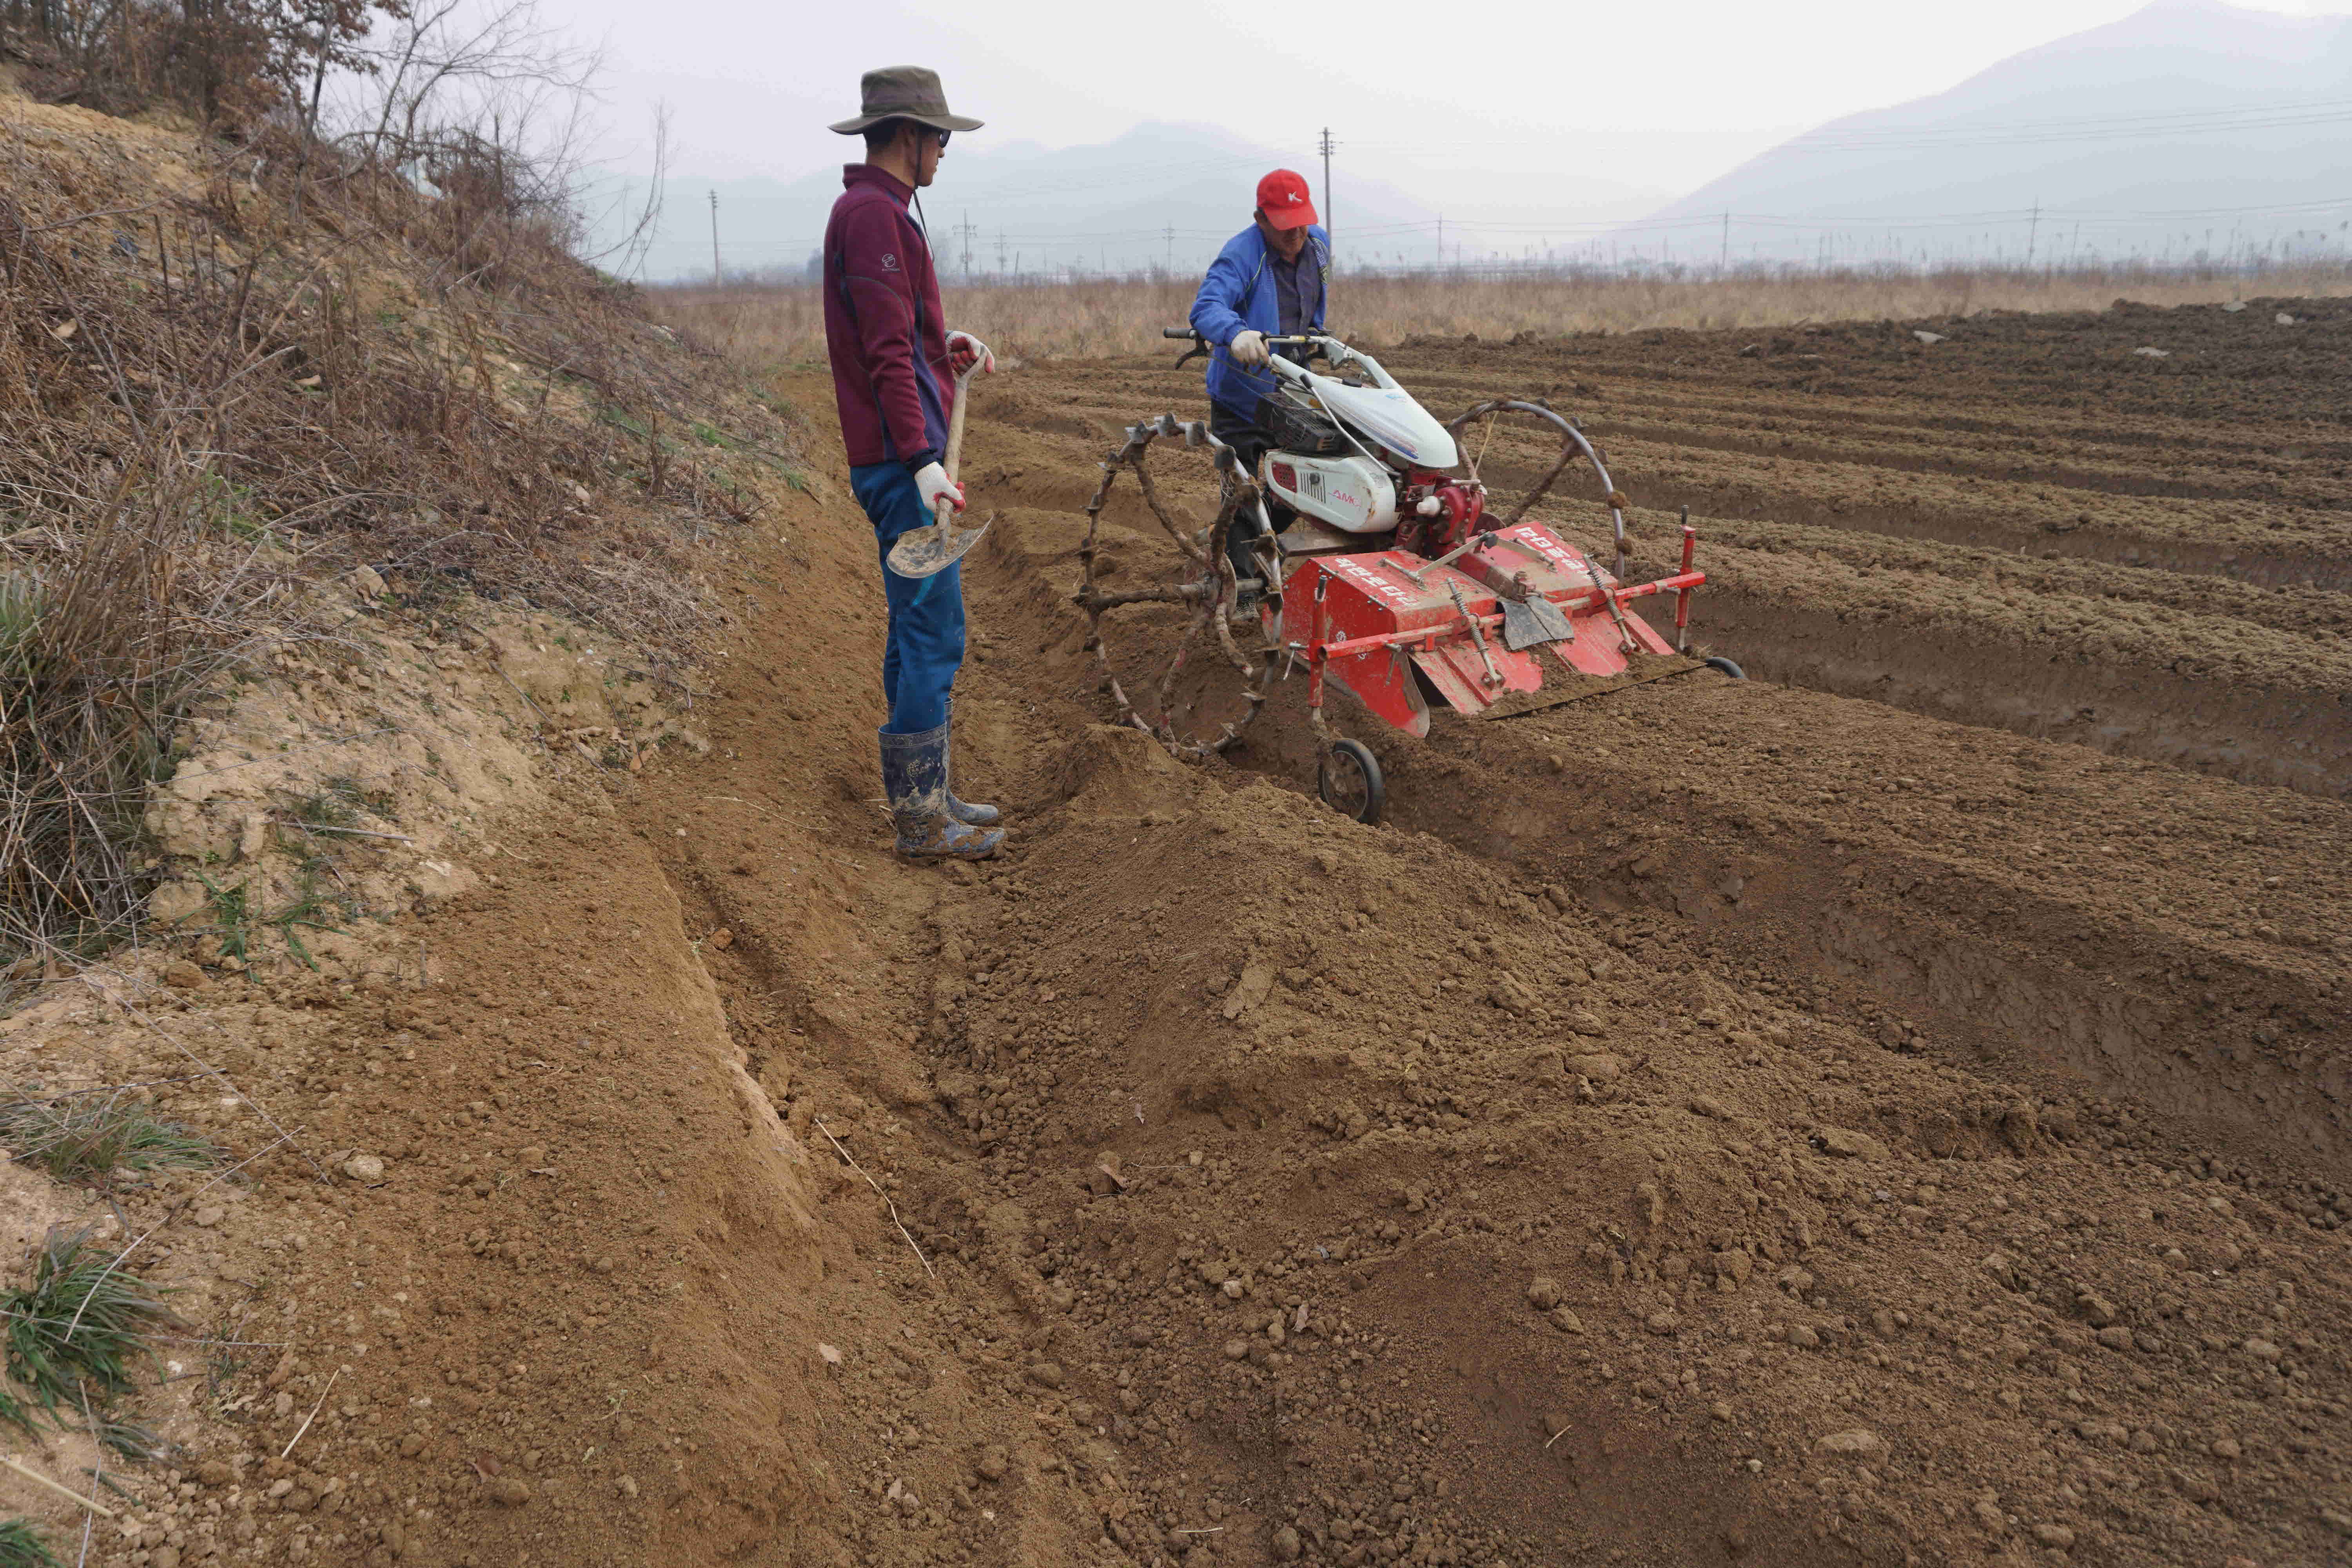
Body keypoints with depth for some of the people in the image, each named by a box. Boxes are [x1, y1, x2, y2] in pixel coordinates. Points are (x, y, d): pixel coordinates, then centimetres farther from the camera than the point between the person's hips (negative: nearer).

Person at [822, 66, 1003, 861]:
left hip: (906, 458, 11)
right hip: (904, 460, -11)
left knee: (919, 630, 14)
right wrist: (923, 460, -25)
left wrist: (944, 345, 11)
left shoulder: (878, 210, 20)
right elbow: (887, 353, -21)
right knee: (933, 631, -8)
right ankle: (922, 817, -2)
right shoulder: (872, 214, -13)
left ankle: (930, 795, 23)